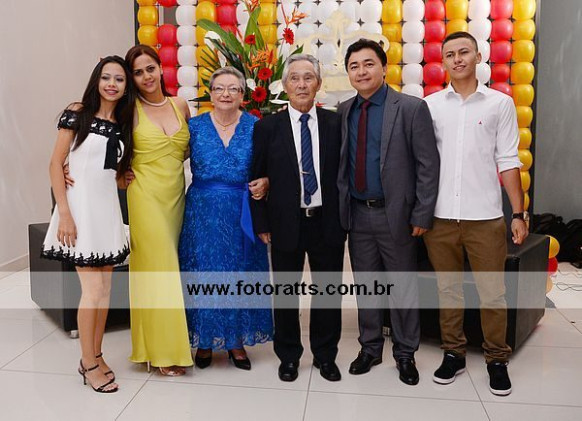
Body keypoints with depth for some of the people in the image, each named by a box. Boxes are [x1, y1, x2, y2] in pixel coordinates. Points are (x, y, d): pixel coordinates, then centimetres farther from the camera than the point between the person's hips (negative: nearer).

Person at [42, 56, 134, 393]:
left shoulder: (121, 122, 10)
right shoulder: (77, 112, -6)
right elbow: (56, 163, -9)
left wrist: (119, 179, 1)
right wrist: (64, 213, -15)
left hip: (108, 204, 6)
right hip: (80, 203, -6)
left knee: (105, 287, 10)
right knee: (93, 288, -4)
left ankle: (95, 356, 25)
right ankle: (89, 364, 12)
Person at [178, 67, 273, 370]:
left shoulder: (256, 127, 1)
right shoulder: (195, 126, 1)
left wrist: (264, 183, -14)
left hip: (243, 215, 1)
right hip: (203, 214, 0)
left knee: (240, 276, 8)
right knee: (203, 276, 6)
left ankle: (237, 340, 26)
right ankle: (204, 340, 25)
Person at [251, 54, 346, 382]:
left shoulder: (336, 123, 2)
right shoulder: (267, 127, -1)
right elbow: (257, 179, 1)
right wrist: (262, 224, -3)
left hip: (328, 222, 1)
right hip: (286, 223, 0)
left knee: (329, 291, 11)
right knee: (286, 293, 12)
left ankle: (326, 355, 31)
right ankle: (289, 356, 31)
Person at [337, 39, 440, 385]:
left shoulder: (412, 108, -7)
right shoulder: (344, 111, 6)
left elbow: (428, 165, -9)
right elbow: (340, 162, 8)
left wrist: (422, 214, -12)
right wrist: (341, 208, 1)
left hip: (396, 214, -4)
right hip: (357, 214, 4)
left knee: (403, 287, 10)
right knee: (366, 285, 15)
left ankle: (406, 354, 28)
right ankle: (370, 348, 32)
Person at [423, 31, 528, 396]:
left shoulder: (501, 103, 4)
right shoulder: (430, 105, 6)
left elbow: (508, 161, 3)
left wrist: (519, 213, -2)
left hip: (485, 215, -1)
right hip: (440, 215, 1)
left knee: (493, 292, 5)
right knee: (448, 289, 12)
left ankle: (497, 359, 23)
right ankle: (454, 353, 26)